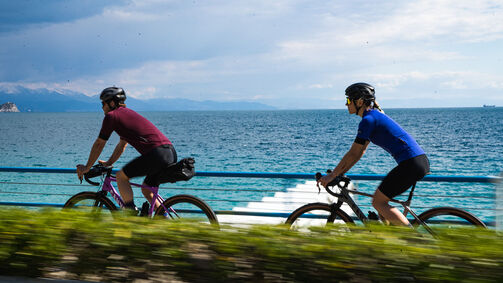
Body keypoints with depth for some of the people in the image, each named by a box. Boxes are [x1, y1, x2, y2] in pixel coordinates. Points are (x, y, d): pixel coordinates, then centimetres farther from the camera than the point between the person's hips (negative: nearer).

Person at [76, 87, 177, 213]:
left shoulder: (111, 116, 2)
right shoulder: (127, 113, 28)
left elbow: (99, 144, 8)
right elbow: (122, 145, 37)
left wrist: (87, 168, 18)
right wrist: (108, 163, 43)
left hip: (157, 154, -8)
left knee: (121, 176, 6)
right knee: (147, 191, 21)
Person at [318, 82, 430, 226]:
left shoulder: (368, 120, -11)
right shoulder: (374, 115, 19)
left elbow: (353, 154, -10)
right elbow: (360, 152, 22)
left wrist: (332, 176, -2)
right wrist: (337, 173, 21)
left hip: (411, 164, -10)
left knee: (378, 202, -3)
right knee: (380, 200, 16)